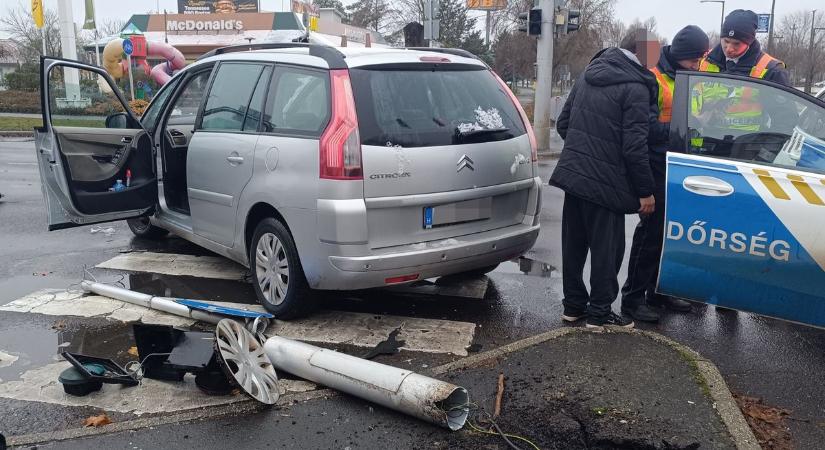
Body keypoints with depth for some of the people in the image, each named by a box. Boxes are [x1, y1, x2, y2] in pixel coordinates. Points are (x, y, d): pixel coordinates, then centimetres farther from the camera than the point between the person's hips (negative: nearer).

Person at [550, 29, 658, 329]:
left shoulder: (588, 74, 11)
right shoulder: (636, 87, -12)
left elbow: (563, 123, 15)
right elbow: (634, 147, -16)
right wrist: (646, 191, -7)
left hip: (572, 172, 8)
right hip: (605, 181, -7)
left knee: (574, 243, 15)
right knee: (606, 248, 5)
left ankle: (573, 305, 26)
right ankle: (599, 312, 15)